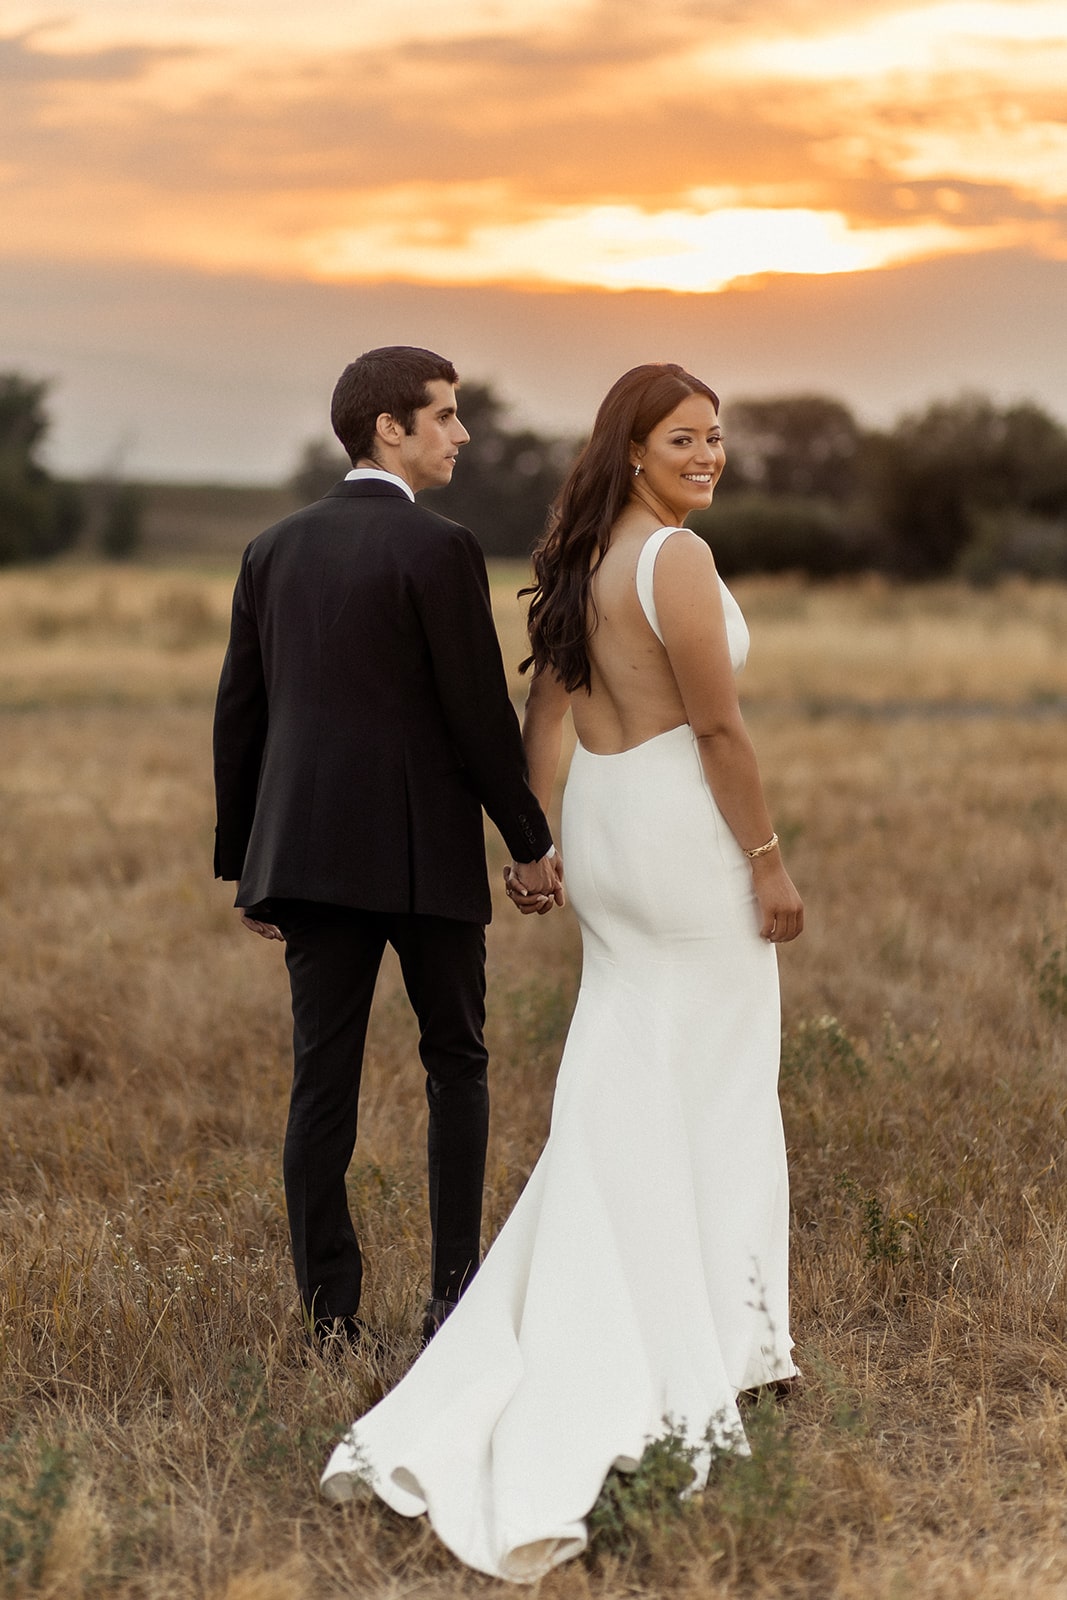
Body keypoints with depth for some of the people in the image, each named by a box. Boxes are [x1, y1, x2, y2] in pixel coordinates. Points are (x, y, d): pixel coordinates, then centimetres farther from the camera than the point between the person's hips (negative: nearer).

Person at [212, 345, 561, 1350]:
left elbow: (238, 714, 10)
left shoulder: (274, 550, 8)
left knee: (323, 1079, 5)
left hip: (306, 847, 4)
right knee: (455, 1063, 10)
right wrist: (531, 844, 1)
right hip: (424, 852, -4)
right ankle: (454, 1291, 6)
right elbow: (479, 713, -10)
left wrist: (242, 863, 17)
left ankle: (331, 1314, 5)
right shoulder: (437, 549, -9)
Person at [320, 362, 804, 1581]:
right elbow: (719, 728, -18)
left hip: (601, 822, 8)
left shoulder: (579, 559, 9)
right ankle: (703, 1354, 16)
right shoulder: (678, 559, -17)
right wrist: (770, 861, -11)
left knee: (621, 1098, 12)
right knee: (708, 1090, 5)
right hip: (684, 832, -8)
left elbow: (542, 713, 14)